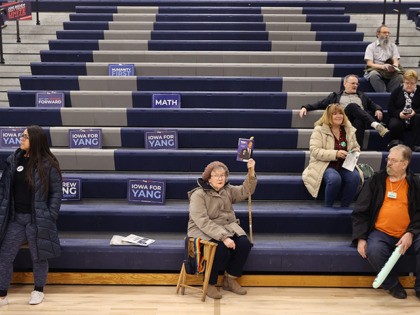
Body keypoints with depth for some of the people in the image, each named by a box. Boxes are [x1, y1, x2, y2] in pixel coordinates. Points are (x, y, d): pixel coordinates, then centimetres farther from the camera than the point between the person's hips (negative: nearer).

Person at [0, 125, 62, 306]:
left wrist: (51, 216, -11)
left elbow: (57, 192, -6)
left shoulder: (48, 164, -9)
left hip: (37, 218, -4)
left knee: (39, 257, 9)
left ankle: (38, 291, 29)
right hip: (15, 217, 4)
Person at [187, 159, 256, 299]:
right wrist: (223, 237, -31)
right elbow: (202, 221, -22)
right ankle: (210, 284, -9)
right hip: (204, 231, -6)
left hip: (227, 227, 6)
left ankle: (230, 280, 0)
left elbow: (246, 191, 0)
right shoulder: (198, 195, -12)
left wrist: (251, 172, -17)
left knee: (244, 243, -19)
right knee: (222, 248, -33)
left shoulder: (228, 190, 9)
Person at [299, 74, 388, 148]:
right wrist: (306, 107, 8)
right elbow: (320, 104, 23)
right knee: (353, 106, -33)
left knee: (358, 121, -37)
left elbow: (373, 105, 28)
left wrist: (378, 110, 3)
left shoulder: (362, 96, 36)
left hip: (360, 118, 2)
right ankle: (377, 126, -48)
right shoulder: (336, 96, 30)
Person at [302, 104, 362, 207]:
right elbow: (315, 151, -13)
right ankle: (328, 207, -13)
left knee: (355, 177, -29)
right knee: (334, 178, -37)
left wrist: (354, 153, -3)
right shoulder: (319, 130, -3)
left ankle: (345, 207, -11)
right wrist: (336, 154, -24)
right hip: (325, 165, -4)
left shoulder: (350, 130, 12)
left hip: (345, 165, 4)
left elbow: (356, 147, 24)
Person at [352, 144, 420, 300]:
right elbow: (360, 212, 5)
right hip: (381, 233, -1)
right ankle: (392, 284, -3)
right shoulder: (375, 181, 7)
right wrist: (361, 239, -6)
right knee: (374, 250, -32)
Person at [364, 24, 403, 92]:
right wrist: (382, 66, -24)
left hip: (390, 72, 2)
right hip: (375, 70, -2)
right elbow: (369, 64, -6)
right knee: (374, 74, -38)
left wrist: (394, 66, -21)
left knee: (399, 76, -30)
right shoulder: (371, 46, 5)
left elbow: (396, 61, 6)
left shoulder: (393, 46, 16)